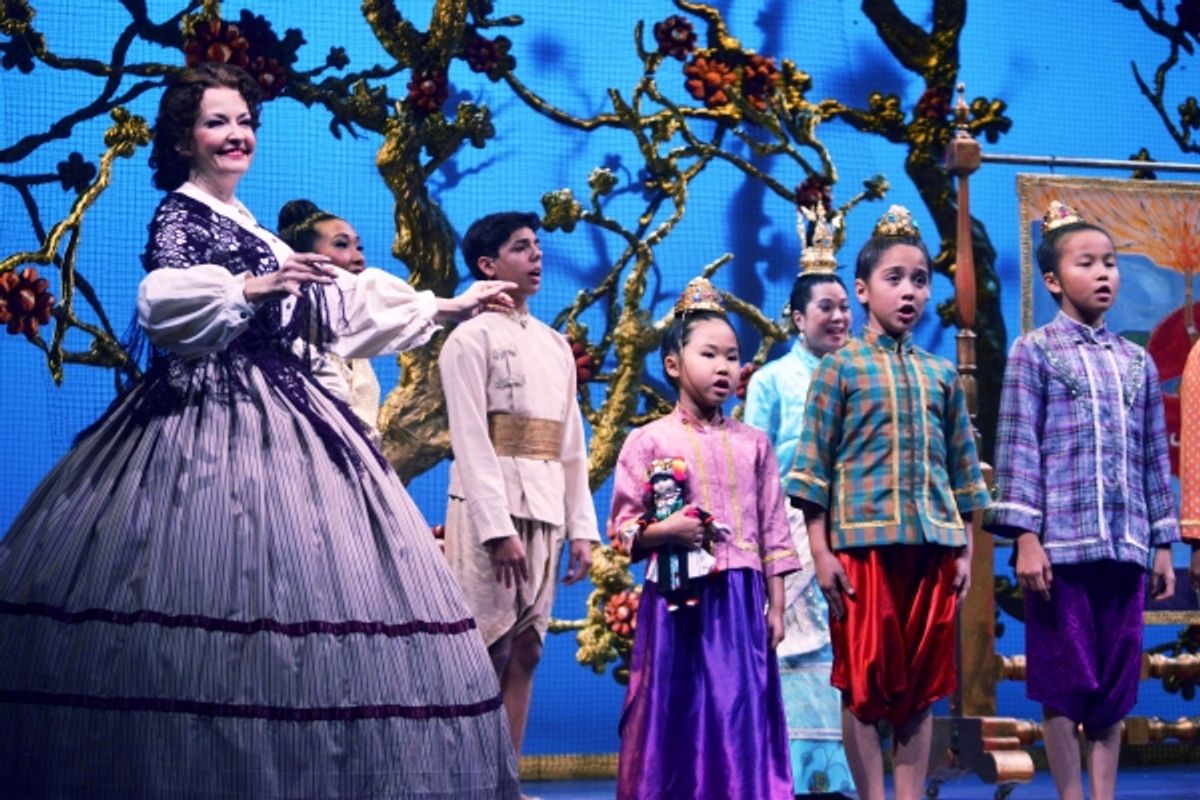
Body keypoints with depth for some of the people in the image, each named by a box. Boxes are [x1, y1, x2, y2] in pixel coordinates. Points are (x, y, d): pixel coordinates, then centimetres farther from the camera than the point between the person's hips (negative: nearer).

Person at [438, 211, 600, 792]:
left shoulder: (555, 344, 18)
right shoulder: (472, 337, -3)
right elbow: (471, 441, -11)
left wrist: (581, 526, 9)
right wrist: (498, 527, -19)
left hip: (546, 513, 6)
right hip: (490, 507, -6)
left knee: (525, 652, 4)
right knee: (486, 652, -8)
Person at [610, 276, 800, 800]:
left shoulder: (752, 444, 10)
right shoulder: (650, 440, 0)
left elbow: (773, 530, 10)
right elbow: (623, 529, 0)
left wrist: (776, 605, 5)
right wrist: (666, 531, -19)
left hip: (741, 598, 3)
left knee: (741, 708, 1)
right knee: (678, 709, 0)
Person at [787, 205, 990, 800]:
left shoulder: (941, 375, 13)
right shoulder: (840, 368, 1)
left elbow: (962, 467, 15)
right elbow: (813, 464, -2)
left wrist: (963, 551, 10)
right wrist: (820, 550, -9)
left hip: (933, 547, 4)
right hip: (863, 543, -4)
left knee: (921, 685, 7)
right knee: (864, 684, 0)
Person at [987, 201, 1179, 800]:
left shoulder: (1137, 362, 15)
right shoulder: (1034, 352, 2)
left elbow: (1154, 457, 16)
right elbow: (1018, 447, -5)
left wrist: (1163, 543, 11)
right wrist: (1026, 537, -13)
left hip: (1125, 546, 4)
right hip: (1061, 542, -4)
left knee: (1116, 682, 6)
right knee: (1065, 681, -1)